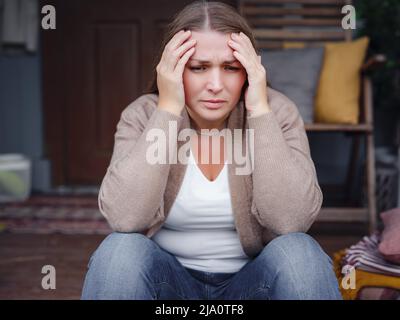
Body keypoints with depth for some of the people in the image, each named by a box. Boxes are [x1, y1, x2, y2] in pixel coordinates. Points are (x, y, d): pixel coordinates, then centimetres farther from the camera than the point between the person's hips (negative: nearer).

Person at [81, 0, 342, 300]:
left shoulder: (277, 112, -12)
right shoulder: (143, 116, -12)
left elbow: (292, 221, -26)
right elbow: (124, 218, -27)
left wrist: (260, 110, -27)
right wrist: (167, 109, -27)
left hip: (253, 279, 0)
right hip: (169, 279, 1)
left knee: (300, 253, -28)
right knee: (120, 251, -27)